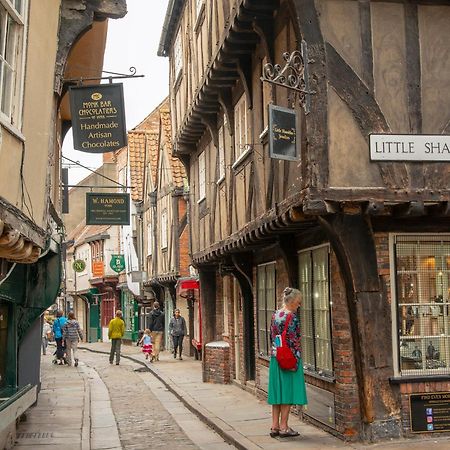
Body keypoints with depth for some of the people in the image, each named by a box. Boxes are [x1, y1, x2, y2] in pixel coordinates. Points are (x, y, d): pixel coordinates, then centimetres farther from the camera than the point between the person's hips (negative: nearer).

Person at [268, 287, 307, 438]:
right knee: (288, 391, 0)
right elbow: (293, 340, -17)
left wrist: (274, 353, 18)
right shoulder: (291, 316, -14)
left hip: (275, 358, 7)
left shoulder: (275, 315, 9)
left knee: (277, 391, 10)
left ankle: (275, 426, 13)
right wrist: (296, 360, -13)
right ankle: (284, 427, 3)